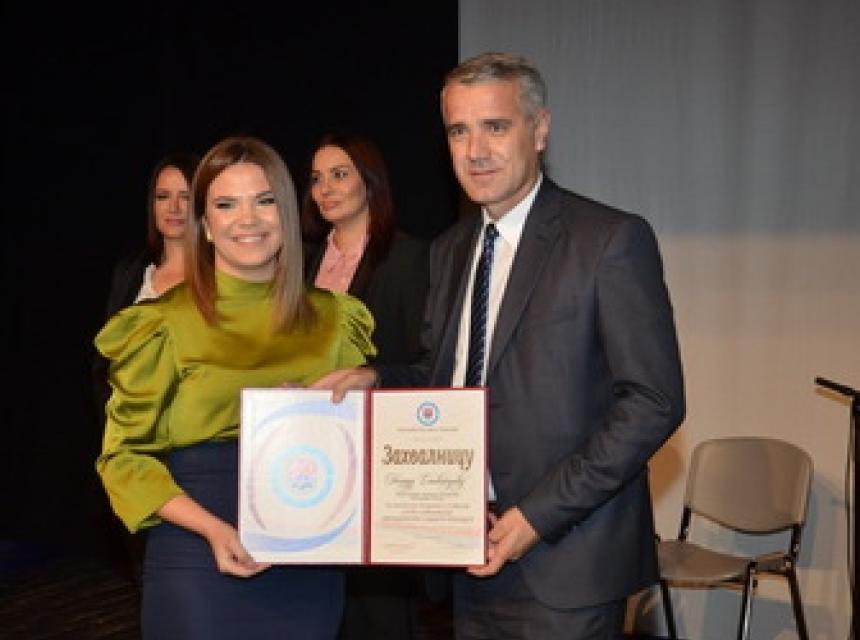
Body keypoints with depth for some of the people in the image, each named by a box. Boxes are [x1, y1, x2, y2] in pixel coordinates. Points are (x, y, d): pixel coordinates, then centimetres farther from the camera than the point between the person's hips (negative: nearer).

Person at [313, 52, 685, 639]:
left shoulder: (613, 240, -10)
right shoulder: (451, 249, 11)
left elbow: (654, 402, -14)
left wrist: (539, 514, -17)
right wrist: (374, 379, -2)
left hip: (567, 564, -6)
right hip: (477, 557, 6)